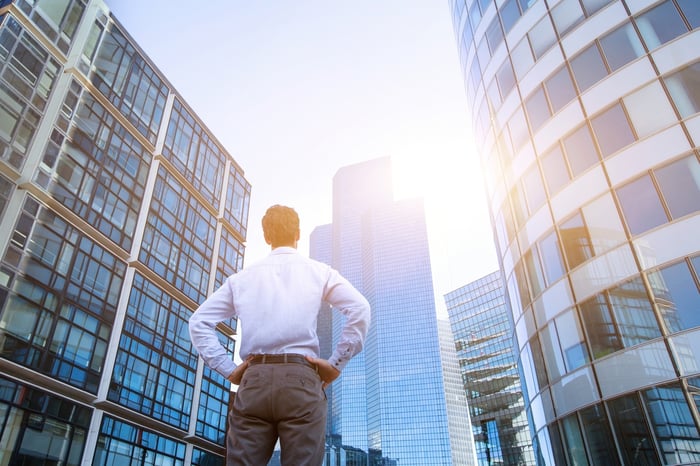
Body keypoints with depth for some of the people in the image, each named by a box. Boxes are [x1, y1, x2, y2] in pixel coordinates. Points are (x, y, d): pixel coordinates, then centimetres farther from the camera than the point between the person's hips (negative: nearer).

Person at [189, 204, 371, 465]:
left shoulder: (241, 278, 18)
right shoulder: (318, 271, 11)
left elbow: (199, 322, 15)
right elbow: (360, 310, -2)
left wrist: (228, 370, 12)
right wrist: (336, 364, 2)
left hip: (253, 382, 2)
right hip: (301, 381, -2)